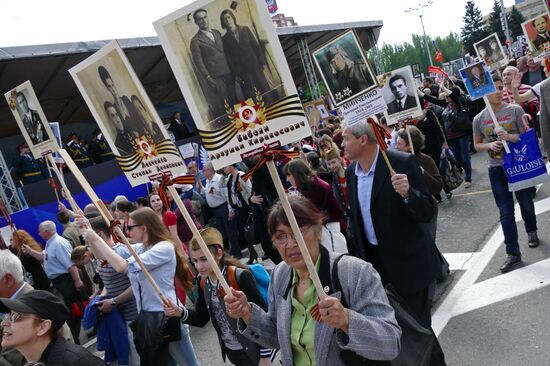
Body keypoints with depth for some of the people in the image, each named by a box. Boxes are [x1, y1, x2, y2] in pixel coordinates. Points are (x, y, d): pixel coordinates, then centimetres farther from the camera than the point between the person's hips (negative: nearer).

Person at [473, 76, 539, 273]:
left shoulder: (515, 110, -6)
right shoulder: (479, 119, -1)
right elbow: (477, 145, 9)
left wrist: (511, 137, -23)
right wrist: (490, 145, -12)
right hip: (496, 168, 1)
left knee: (526, 203, 16)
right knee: (505, 211, 1)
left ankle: (531, 232, 47)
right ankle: (513, 253, 7)